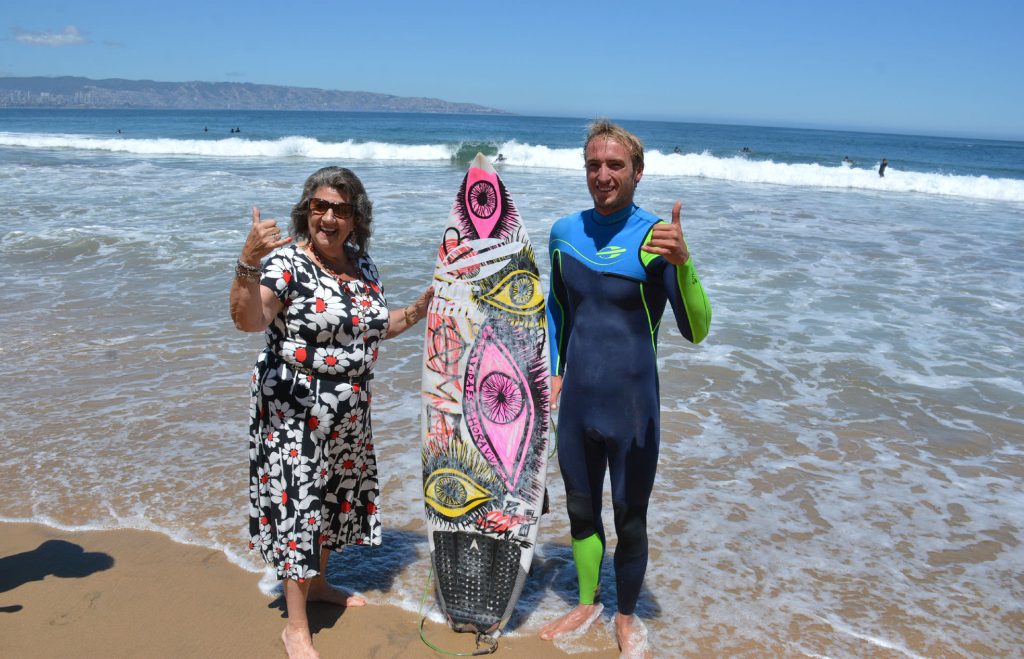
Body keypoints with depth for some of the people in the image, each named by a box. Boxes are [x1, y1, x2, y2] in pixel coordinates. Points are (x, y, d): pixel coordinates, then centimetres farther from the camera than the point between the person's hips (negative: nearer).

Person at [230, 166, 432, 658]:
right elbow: (248, 320, -32)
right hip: (295, 409, -7)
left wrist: (417, 310, 4)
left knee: (333, 492, 20)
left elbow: (372, 327, 17)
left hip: (348, 409, 7)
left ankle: (316, 582, 44)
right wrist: (248, 262, -46)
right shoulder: (288, 261, -16)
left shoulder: (362, 265, 5)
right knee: (297, 500, -2)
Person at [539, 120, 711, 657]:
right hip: (577, 401, 5)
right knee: (580, 510, 20)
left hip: (631, 406, -4)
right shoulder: (564, 232, 1)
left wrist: (683, 262, -36)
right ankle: (587, 604, 43)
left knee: (629, 520, 11)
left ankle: (627, 616, 36)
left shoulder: (655, 238, -14)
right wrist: (553, 370, 10)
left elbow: (695, 331, -22)